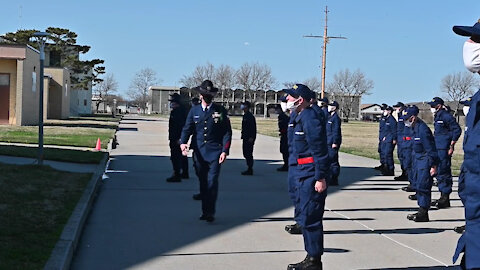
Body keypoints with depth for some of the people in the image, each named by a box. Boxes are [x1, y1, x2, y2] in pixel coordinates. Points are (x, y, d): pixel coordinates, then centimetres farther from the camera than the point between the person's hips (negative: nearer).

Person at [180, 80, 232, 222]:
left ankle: (210, 212, -6)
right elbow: (187, 128, 5)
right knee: (203, 183, 9)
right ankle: (204, 211, 19)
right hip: (199, 152, 3)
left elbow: (227, 132, 1)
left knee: (212, 181, -11)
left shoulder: (220, 111, 2)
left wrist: (225, 151, -9)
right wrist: (183, 142, -15)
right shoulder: (194, 111, 9)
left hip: (215, 152, -3)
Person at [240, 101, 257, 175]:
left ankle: (250, 170, -4)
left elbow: (253, 127, -19)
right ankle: (249, 169, 19)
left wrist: (251, 138, -23)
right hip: (245, 138, 10)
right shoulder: (245, 115, 16)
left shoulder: (250, 116, -14)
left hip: (249, 139, -10)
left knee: (248, 154, -7)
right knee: (246, 153, 13)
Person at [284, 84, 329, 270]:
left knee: (309, 218, -6)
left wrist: (321, 178, -22)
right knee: (304, 216, 15)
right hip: (303, 176, 11)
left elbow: (320, 151, -21)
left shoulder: (309, 118, -16)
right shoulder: (300, 118, 16)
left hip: (311, 178, -11)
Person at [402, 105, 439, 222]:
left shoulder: (423, 129, -19)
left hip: (425, 163, -10)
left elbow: (431, 149, -20)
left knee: (422, 186, -10)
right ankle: (421, 212, 19)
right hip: (418, 162, 10)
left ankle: (423, 214, -6)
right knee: (418, 186, 12)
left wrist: (433, 166, -21)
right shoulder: (415, 128, 12)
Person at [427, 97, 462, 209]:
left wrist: (451, 146, -16)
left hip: (444, 149, -10)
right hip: (438, 149, 10)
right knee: (440, 172, 13)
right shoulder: (437, 117, 16)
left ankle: (445, 199, -5)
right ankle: (443, 197, 21)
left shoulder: (446, 116, -12)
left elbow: (457, 130, -14)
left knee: (443, 172, -9)